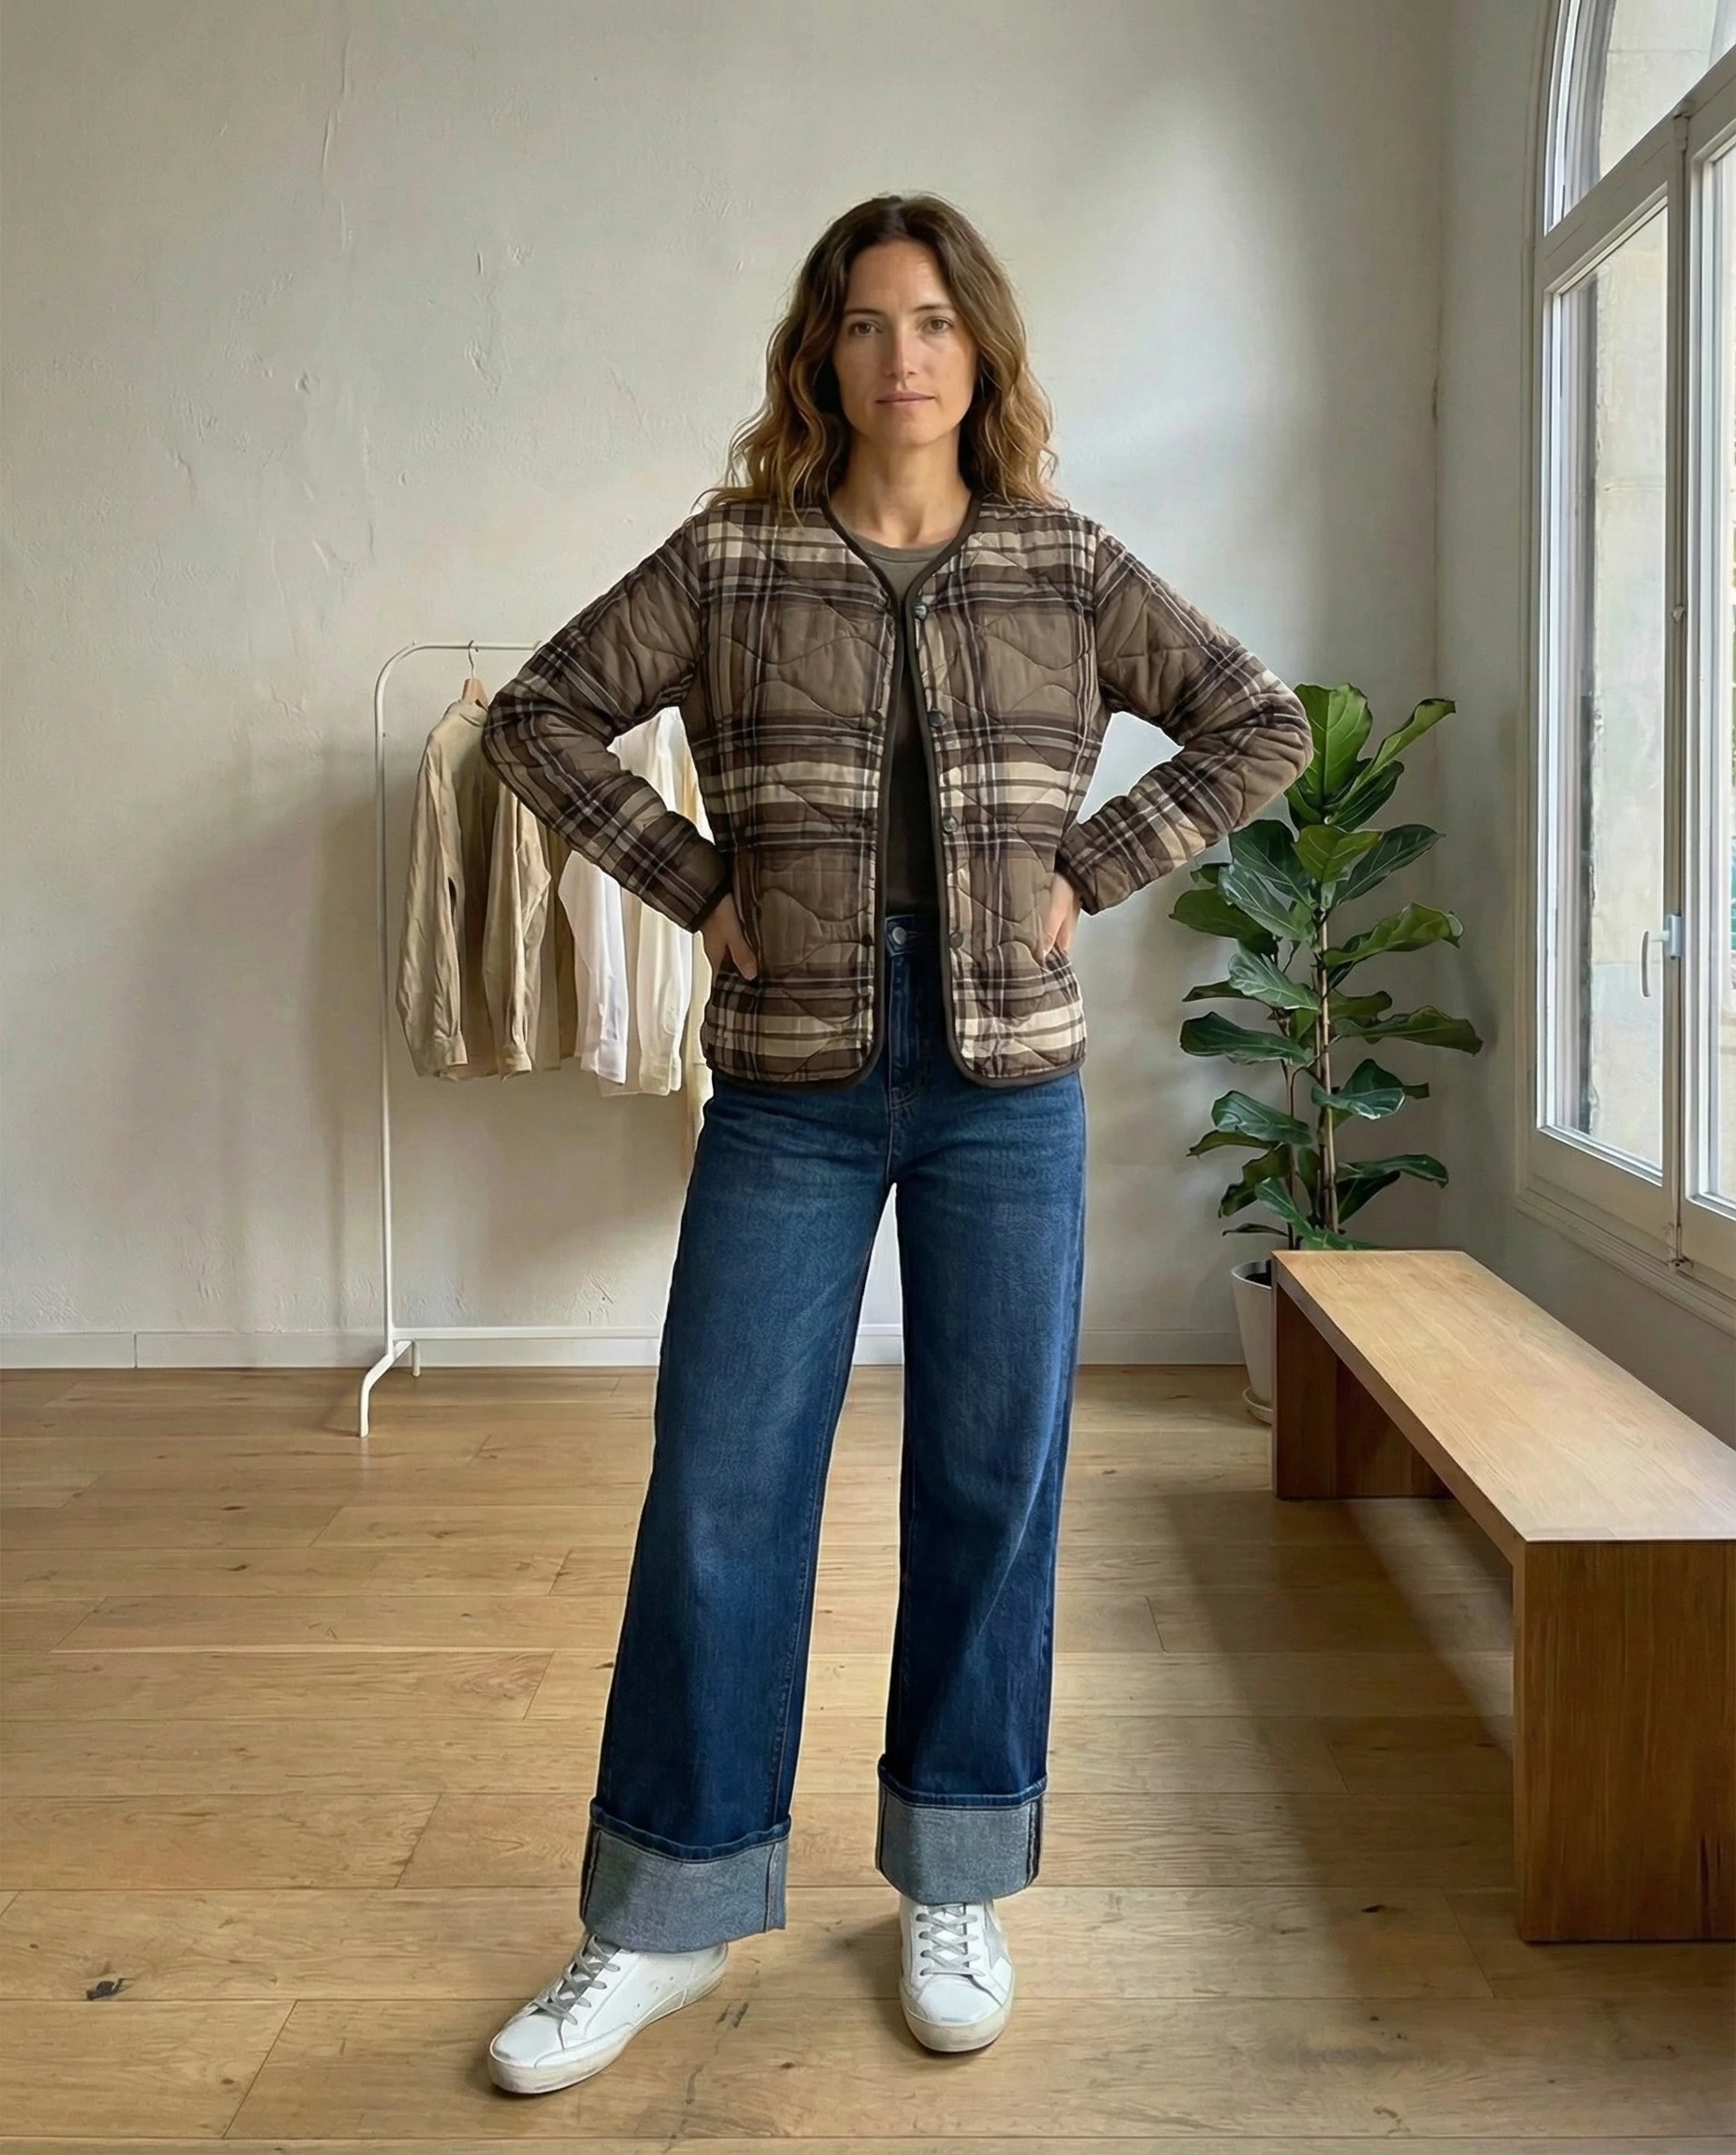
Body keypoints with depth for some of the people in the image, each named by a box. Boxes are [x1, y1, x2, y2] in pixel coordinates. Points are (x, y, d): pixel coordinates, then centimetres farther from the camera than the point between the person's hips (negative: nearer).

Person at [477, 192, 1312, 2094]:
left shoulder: (1070, 569, 5)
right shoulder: (728, 561, 2)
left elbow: (1261, 724, 10)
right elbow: (539, 714, 5)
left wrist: (1091, 869, -1)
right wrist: (693, 884, -3)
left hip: (1007, 1080, 1)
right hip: (790, 1082, 0)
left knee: (992, 1487, 7)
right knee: (720, 1491, 2)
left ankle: (955, 1894, 25)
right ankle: (665, 1919, 18)